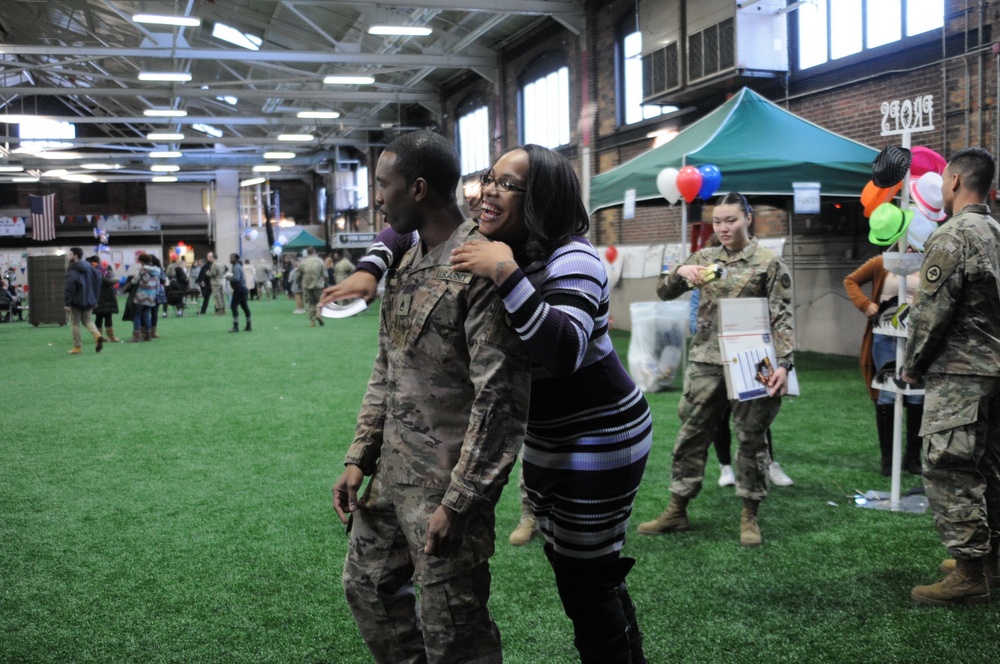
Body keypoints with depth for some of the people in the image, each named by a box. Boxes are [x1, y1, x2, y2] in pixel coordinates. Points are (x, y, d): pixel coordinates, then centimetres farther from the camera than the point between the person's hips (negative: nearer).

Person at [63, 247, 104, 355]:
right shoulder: (89, 267, 8)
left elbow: (69, 287, -22)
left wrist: (67, 303, -19)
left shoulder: (72, 270, -15)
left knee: (75, 323, 5)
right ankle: (97, 335, -8)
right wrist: (94, 299, 15)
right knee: (87, 320, 19)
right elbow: (98, 280, 12)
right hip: (88, 300, 7)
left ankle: (77, 347, 7)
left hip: (76, 301, -7)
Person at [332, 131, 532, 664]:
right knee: (367, 584, 21)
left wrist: (459, 500, -21)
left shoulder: (480, 268, -19)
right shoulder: (405, 264, 9)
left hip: (448, 480, -9)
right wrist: (359, 458, 11)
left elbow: (500, 396, -22)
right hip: (393, 472, 9)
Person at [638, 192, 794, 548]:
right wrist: (680, 271, -12)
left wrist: (783, 362, -18)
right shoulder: (704, 257, 9)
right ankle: (676, 511, 18)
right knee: (691, 435, 8)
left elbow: (782, 317, -6)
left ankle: (750, 516, 19)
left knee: (752, 438, 6)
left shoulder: (769, 262, -3)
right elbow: (664, 292, 10)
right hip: (705, 361, 4)